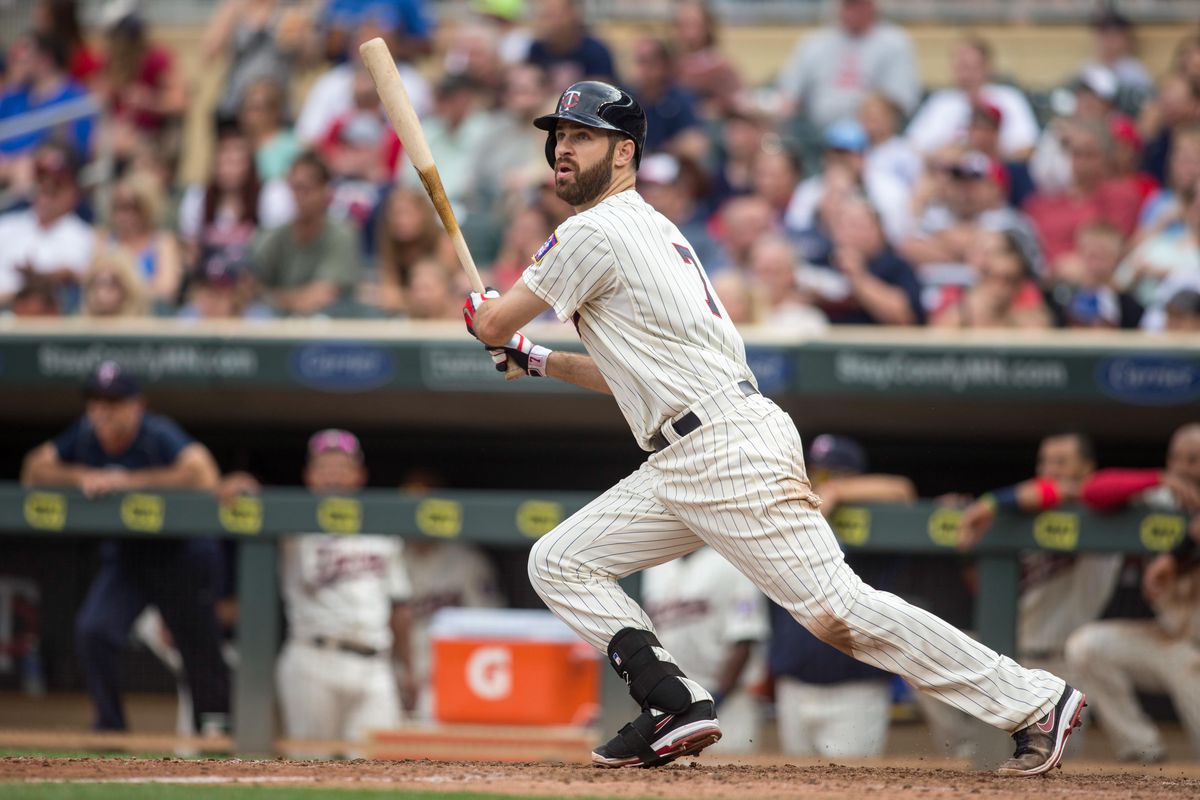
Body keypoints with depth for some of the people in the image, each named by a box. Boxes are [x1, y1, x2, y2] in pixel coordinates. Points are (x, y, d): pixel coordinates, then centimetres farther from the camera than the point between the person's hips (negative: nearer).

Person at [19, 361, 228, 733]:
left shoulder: (160, 435, -25)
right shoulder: (85, 435, -8)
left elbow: (204, 476, -40)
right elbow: (33, 470, -2)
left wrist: (127, 481, -36)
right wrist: (81, 476, -22)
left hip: (182, 556, -4)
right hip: (124, 556, 4)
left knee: (199, 647, 2)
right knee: (92, 631, -18)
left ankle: (215, 728, 24)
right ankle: (110, 728, -5)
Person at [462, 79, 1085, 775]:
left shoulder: (597, 231, -7)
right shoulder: (650, 228, 24)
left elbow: (493, 325, -2)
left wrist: (479, 309, 21)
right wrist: (539, 361, 29)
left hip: (730, 449, -10)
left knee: (835, 610, -14)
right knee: (558, 563, 8)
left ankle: (1035, 702, -10)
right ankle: (676, 709, -4)